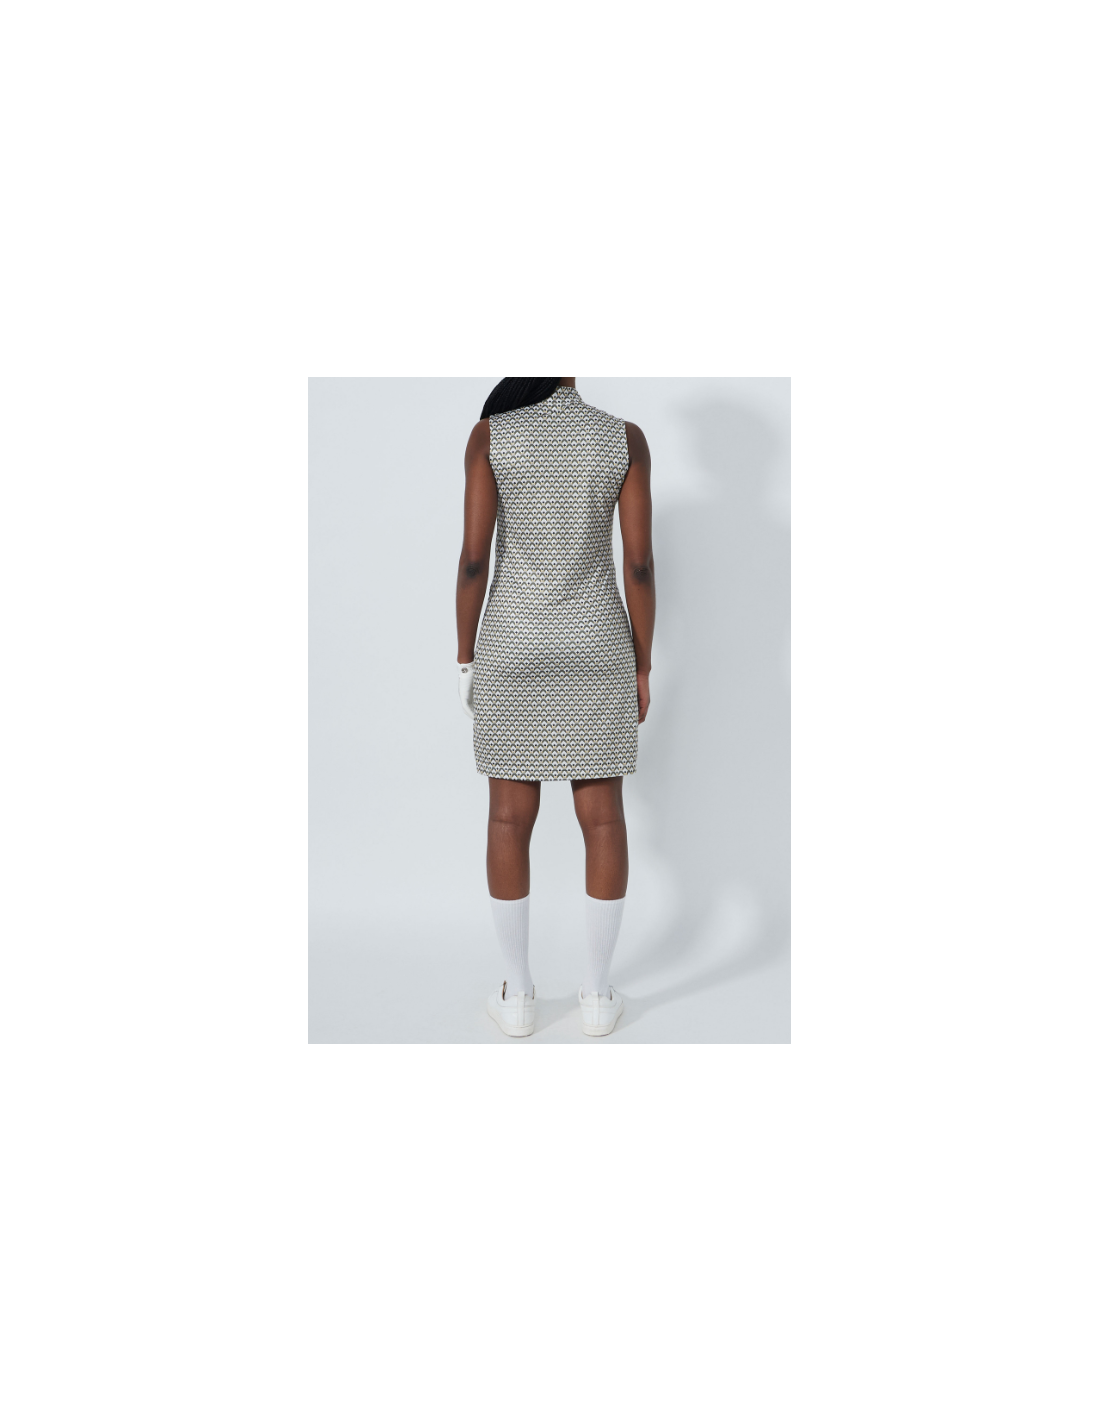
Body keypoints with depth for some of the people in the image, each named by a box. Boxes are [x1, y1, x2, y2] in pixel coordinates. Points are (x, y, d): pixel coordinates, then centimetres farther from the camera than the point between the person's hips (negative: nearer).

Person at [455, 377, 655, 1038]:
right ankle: (598, 995, 14)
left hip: (514, 648, 0)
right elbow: (641, 564, -6)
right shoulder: (625, 438, -3)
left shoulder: (490, 435, -5)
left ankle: (518, 995, 15)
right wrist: (642, 669, 3)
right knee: (603, 816, 8)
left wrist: (465, 661, 3)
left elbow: (473, 558, -7)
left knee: (511, 817, 9)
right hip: (596, 648, 1)